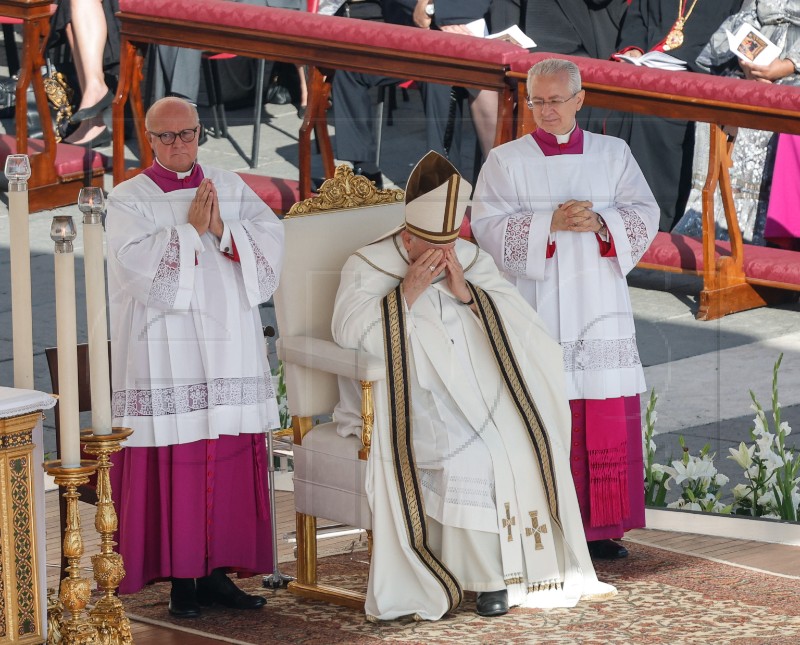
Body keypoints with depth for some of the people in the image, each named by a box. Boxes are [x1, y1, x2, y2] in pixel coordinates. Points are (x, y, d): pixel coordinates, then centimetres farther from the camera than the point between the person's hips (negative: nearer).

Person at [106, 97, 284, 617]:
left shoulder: (232, 189, 13)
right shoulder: (130, 199, 2)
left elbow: (271, 240, 1)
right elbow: (136, 263, -13)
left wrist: (222, 230, -13)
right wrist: (190, 229, -12)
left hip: (229, 353, 4)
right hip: (164, 355, -4)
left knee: (231, 462, 2)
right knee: (174, 463, -6)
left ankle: (217, 570, 10)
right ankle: (182, 578, -1)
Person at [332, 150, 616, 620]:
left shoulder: (473, 262, 13)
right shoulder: (367, 265, 2)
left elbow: (520, 325, 3)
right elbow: (349, 330, -13)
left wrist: (466, 292, -12)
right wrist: (408, 292, -18)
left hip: (475, 393, 4)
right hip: (404, 399, -4)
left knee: (522, 435, -25)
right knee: (465, 449, -32)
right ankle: (489, 575, -23)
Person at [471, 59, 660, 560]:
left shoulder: (614, 155, 10)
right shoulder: (506, 161, 4)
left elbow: (645, 216, 2)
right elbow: (488, 225, -7)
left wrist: (600, 224, -17)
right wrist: (550, 224, -20)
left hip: (600, 307, 2)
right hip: (535, 310, -2)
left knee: (608, 423, -1)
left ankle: (601, 528, 6)